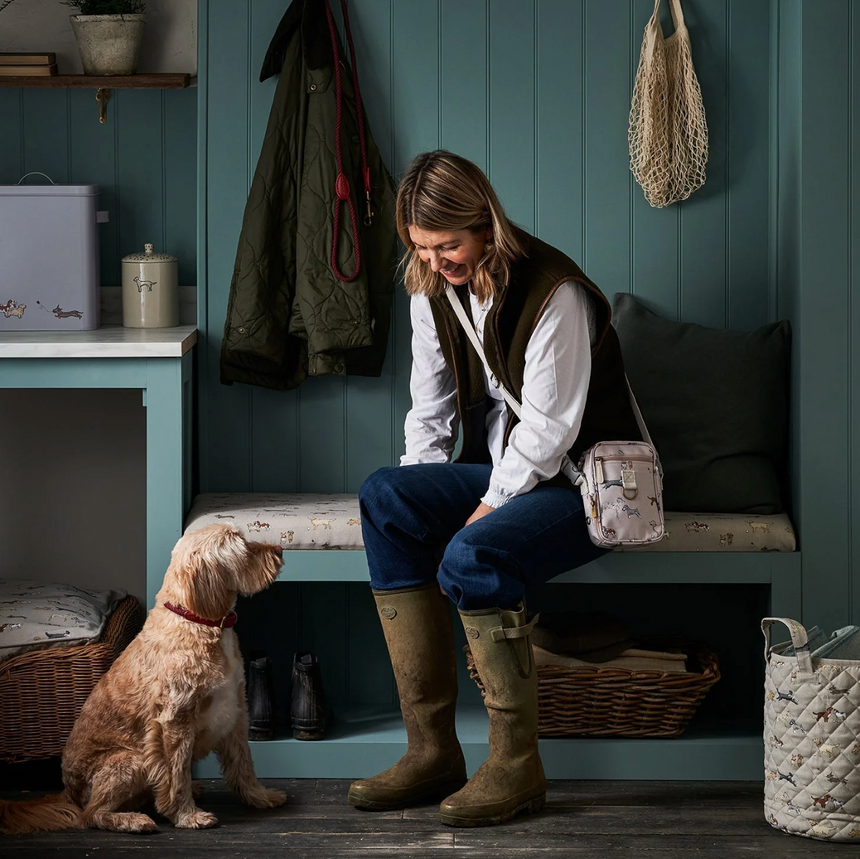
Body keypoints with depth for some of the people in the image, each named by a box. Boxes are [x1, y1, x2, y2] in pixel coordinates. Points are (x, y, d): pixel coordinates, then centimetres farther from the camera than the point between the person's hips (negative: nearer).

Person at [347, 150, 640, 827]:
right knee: (382, 496, -19)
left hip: (585, 485, -7)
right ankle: (431, 750, -21)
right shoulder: (435, 292, 4)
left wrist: (486, 509, -18)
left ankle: (518, 765, -20)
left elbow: (548, 426, -18)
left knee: (473, 555, -33)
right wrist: (422, 504, -2)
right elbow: (432, 412, 10)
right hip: (501, 470, 7)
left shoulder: (553, 292, -19)